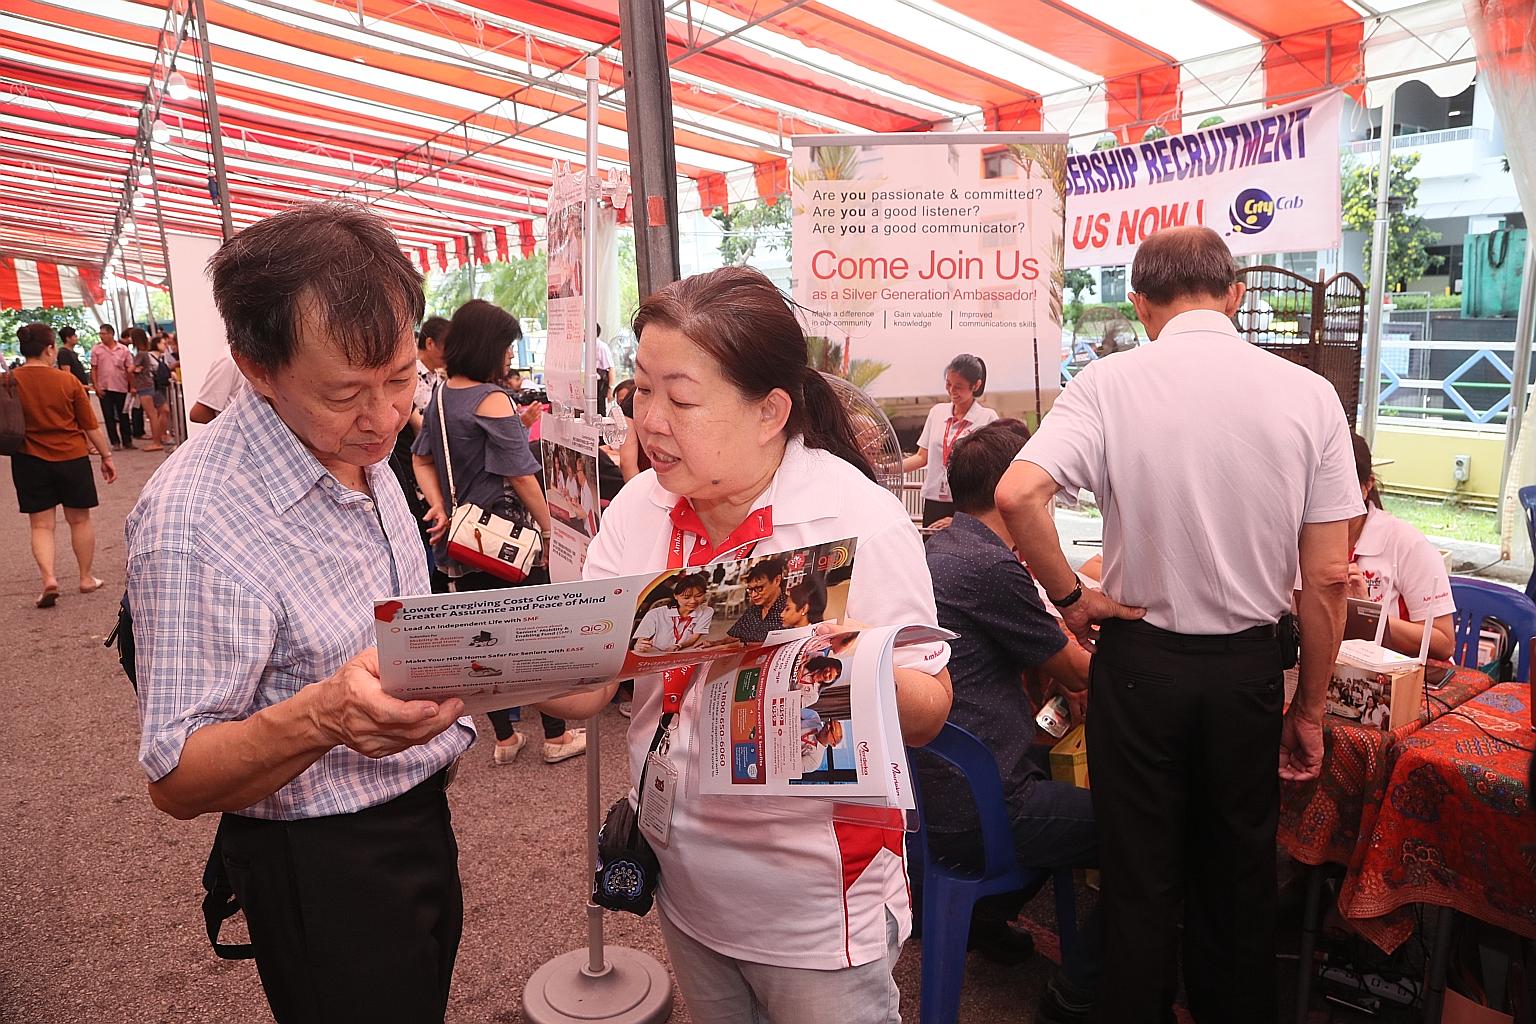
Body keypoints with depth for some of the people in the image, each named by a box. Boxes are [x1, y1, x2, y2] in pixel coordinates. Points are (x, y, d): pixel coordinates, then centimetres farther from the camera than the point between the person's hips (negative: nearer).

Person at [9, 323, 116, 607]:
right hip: (72, 458, -1)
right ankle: (86, 578, 20)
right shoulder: (68, 381, -9)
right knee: (79, 520, 12)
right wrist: (106, 456, 5)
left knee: (41, 524, 6)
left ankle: (48, 578, -10)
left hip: (29, 461, 1)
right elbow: (90, 425, -4)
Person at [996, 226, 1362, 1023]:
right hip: (1250, 664, 2)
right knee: (1240, 874, 21)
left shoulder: (1109, 383, -11)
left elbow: (1016, 495, -25)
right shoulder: (1309, 395, -5)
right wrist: (1309, 708, 6)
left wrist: (1071, 598, -10)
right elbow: (1328, 579, -4)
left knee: (1140, 875, 14)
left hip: (1139, 658, -2)